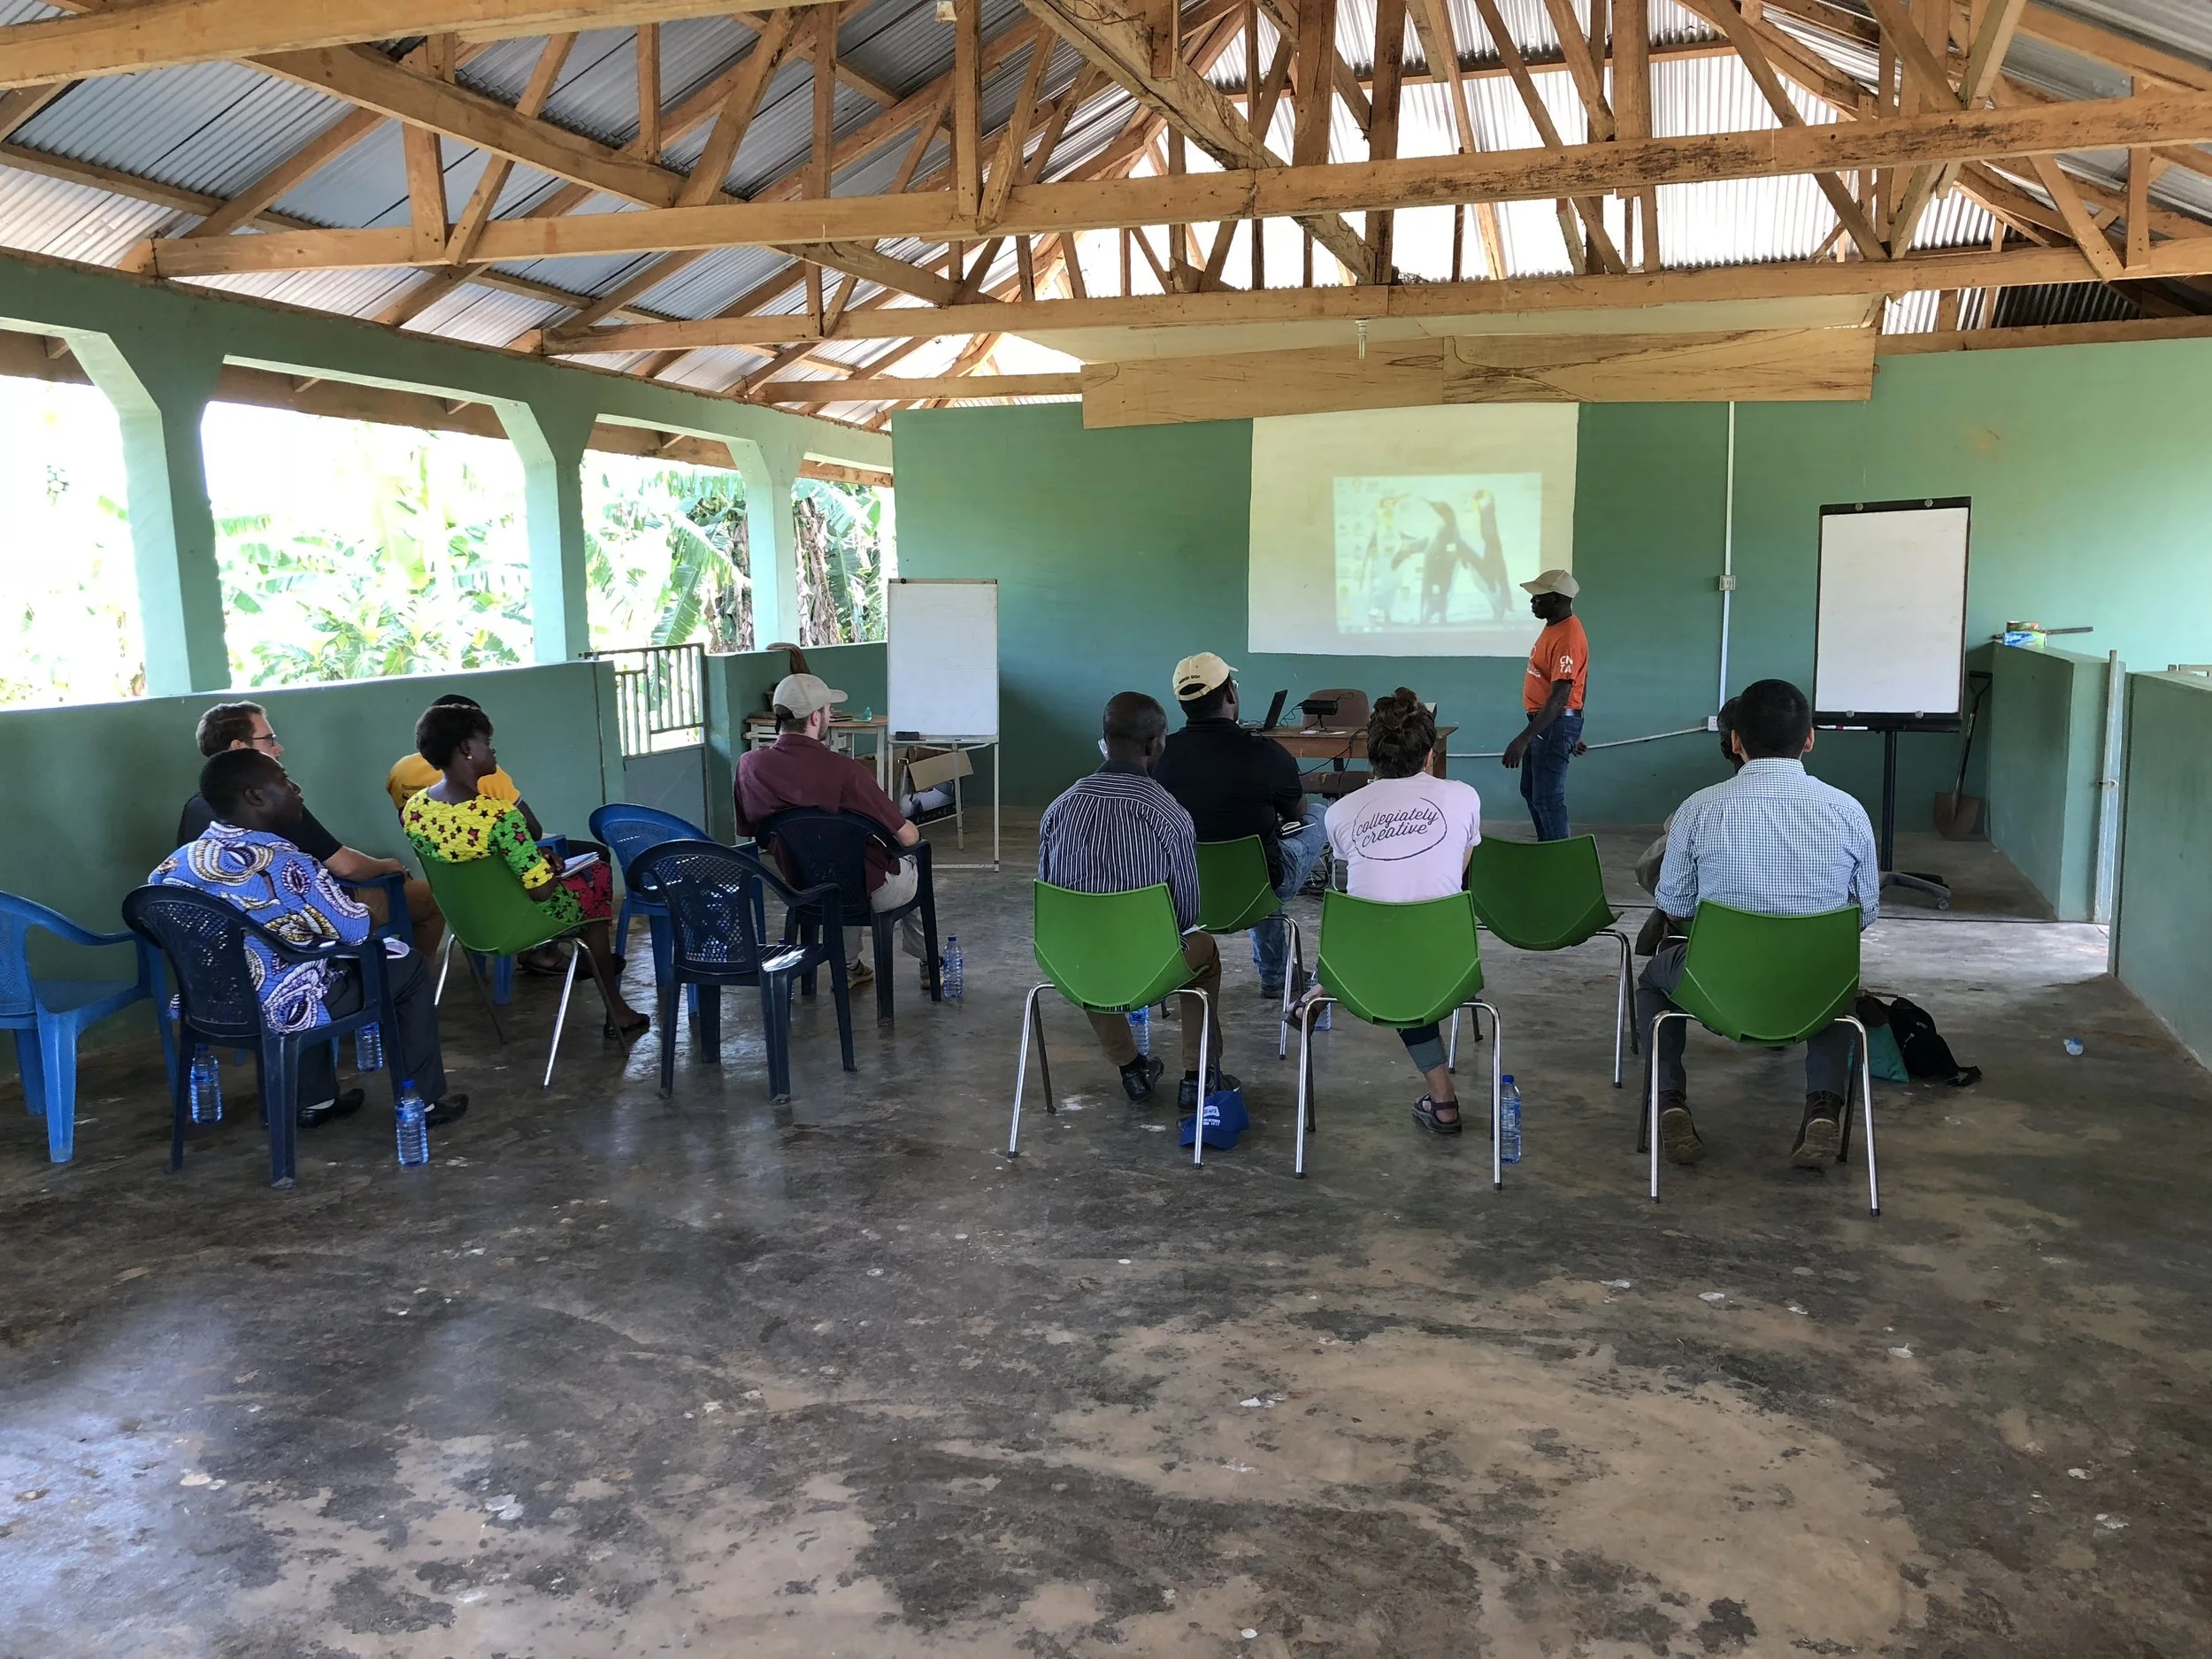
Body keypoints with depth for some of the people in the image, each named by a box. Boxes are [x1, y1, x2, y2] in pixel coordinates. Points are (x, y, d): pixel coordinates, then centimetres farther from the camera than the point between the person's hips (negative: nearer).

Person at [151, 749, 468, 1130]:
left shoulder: (176, 864, -2)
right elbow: (358, 930, -14)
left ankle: (315, 1101, 37)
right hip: (282, 1011, -7)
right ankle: (422, 1102, 18)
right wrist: (371, 913, 9)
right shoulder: (286, 865, -23)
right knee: (408, 966, 12)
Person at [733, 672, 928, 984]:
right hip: (872, 894, -5)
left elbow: (746, 830, 3)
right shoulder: (844, 770, -29)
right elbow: (906, 837, -20)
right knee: (914, 861, 29)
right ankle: (928, 963, 44)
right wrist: (913, 831, 5)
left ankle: (849, 965, 43)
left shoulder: (749, 765, -14)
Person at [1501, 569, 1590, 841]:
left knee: (1547, 798, -5)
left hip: (1556, 724, -10)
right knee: (1531, 791, 19)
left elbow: (1559, 698, -30)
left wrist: (1523, 739, -35)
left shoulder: (1568, 637, -24)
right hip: (1543, 722, 11)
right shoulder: (1554, 625, 9)